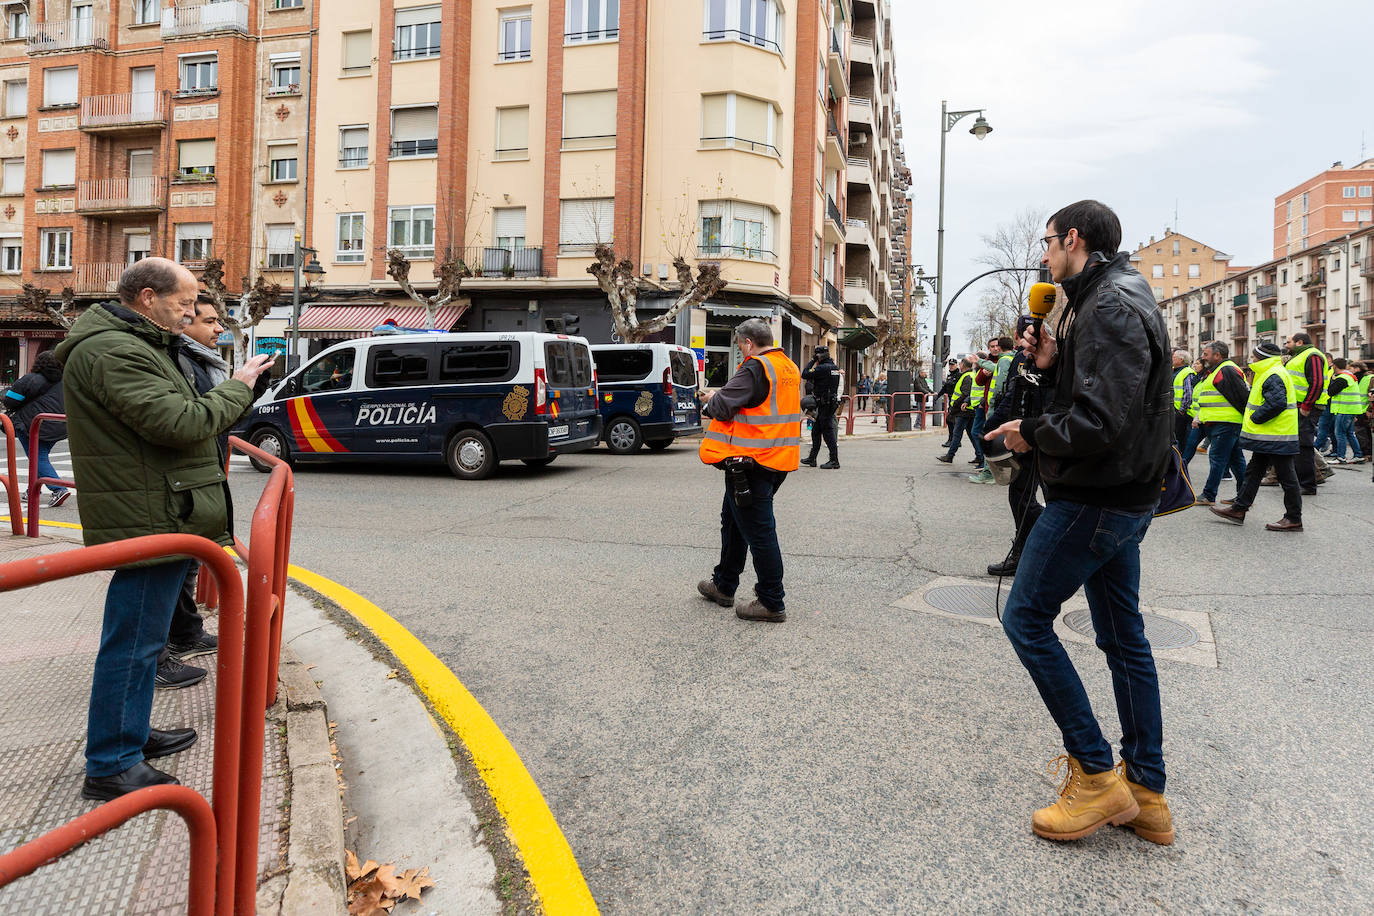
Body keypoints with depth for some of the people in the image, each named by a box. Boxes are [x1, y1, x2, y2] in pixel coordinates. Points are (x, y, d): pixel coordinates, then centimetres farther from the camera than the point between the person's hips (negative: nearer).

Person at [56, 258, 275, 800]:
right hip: (147, 519, -11)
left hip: (155, 517, 11)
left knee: (142, 636, 20)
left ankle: (132, 735, 34)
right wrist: (237, 388, -12)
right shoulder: (113, 352, -17)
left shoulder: (131, 344, 19)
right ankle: (110, 767, 7)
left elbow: (170, 415, 18)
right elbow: (182, 422, -24)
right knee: (133, 641, -4)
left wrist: (237, 389, 6)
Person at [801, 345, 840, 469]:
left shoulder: (822, 368, -17)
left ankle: (834, 460, -5)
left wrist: (813, 361, -5)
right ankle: (812, 459, 23)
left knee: (828, 431, -7)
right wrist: (815, 363, 15)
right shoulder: (835, 367, 12)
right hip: (832, 402, 10)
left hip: (825, 404, -10)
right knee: (816, 431, 16)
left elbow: (804, 375, -14)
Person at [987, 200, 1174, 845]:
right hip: (1125, 498, 11)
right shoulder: (1111, 300, 16)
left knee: (1026, 617, -3)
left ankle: (1094, 774, 3)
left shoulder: (1109, 308, -18)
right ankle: (1146, 794, 22)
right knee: (1123, 636, 13)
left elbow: (1099, 422, -28)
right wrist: (1052, 364, 3)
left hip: (1094, 500, -11)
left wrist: (1032, 433, -12)